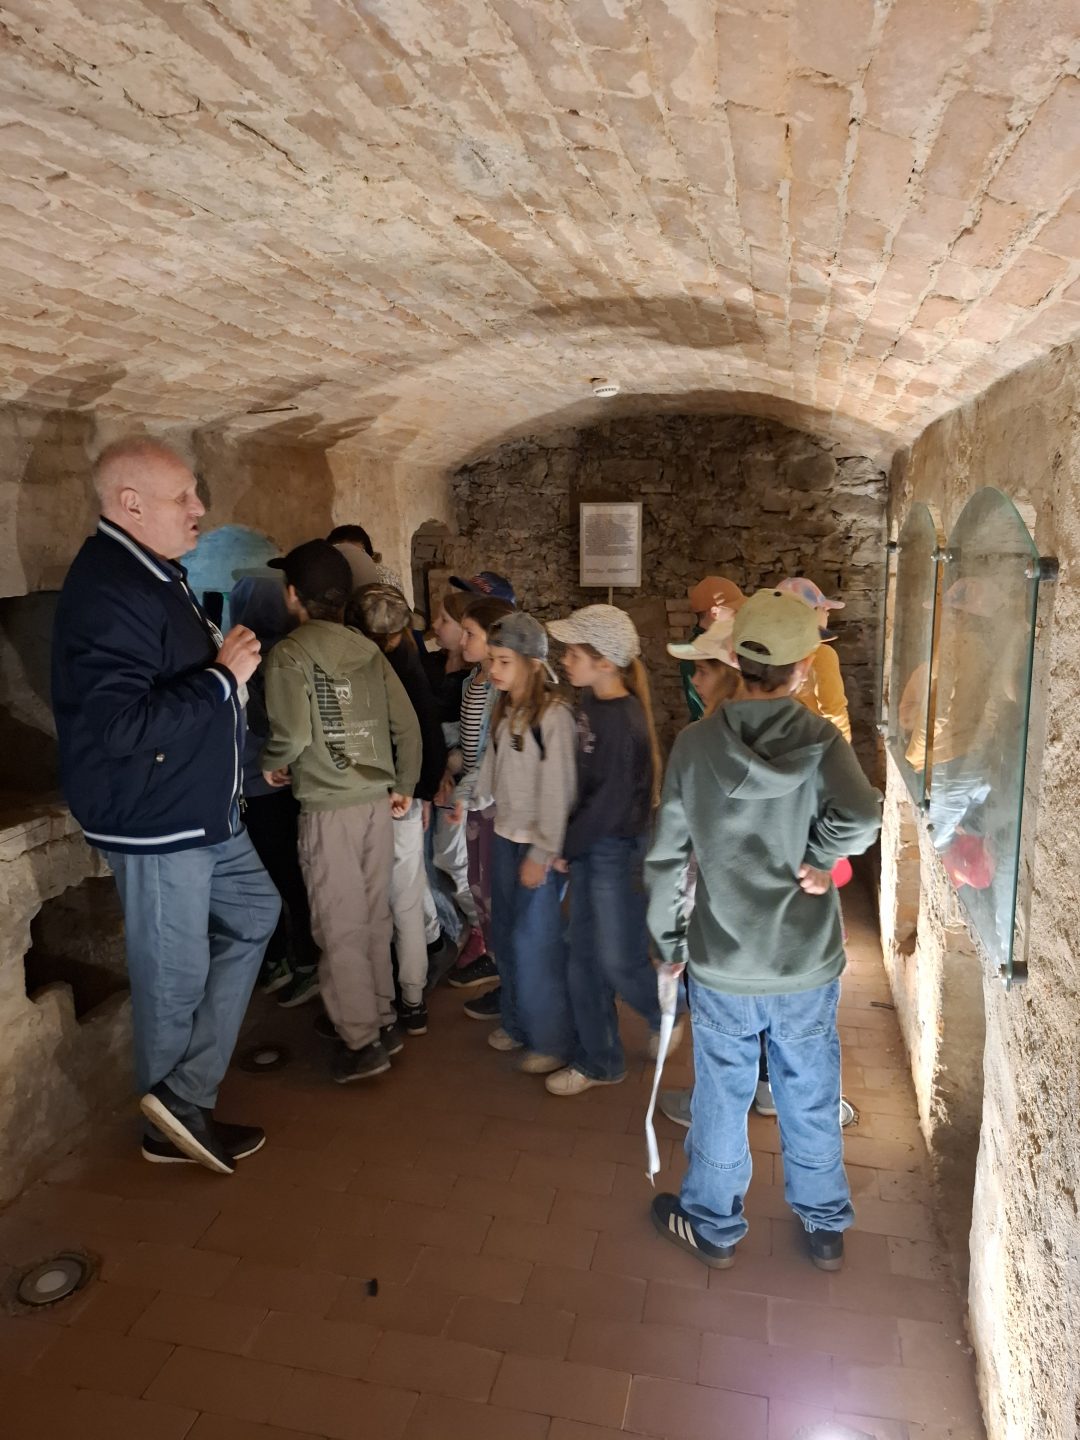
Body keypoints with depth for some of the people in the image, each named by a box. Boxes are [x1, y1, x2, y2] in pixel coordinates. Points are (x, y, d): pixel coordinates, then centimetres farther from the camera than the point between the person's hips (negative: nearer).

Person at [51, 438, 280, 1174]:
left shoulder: (158, 574, 10)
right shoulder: (106, 591, -23)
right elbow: (122, 725, -29)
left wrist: (228, 663, 6)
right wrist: (223, 676, -22)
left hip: (205, 810, 10)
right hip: (156, 822, -10)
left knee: (254, 913, 17)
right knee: (175, 976, 5)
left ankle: (184, 1098, 23)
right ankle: (178, 1114, 27)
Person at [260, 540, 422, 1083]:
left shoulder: (290, 652, -9)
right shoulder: (368, 651, 7)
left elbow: (291, 736, -17)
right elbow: (407, 724, 6)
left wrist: (271, 765, 4)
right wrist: (404, 786, 16)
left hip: (329, 807, -6)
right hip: (377, 800, 6)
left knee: (340, 927, 5)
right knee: (374, 917, 16)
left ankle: (363, 1043, 14)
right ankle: (384, 1022, 28)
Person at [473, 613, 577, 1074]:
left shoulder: (553, 715, -18)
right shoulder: (503, 711, 6)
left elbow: (557, 789, -18)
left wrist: (542, 853, -18)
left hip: (540, 843, -7)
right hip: (504, 835, 7)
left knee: (534, 940, 0)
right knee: (506, 935, 15)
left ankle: (552, 1041, 17)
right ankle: (517, 1023, 33)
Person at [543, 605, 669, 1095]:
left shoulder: (624, 720, -22)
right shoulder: (590, 705, 2)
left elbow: (612, 801, -21)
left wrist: (564, 848, -11)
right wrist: (570, 841, 4)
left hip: (619, 849, -8)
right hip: (588, 844, 8)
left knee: (620, 959, 6)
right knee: (585, 957, 14)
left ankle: (666, 1015, 37)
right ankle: (598, 1060, 29)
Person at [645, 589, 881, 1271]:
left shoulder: (695, 745, -10)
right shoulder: (822, 742, -14)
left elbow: (667, 857, -5)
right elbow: (861, 816, -35)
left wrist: (669, 940, 8)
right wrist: (818, 862, -15)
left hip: (721, 967, 0)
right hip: (808, 967, 0)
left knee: (721, 1101, 18)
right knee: (812, 1100, 21)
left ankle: (713, 1227, 38)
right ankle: (826, 1228, 41)